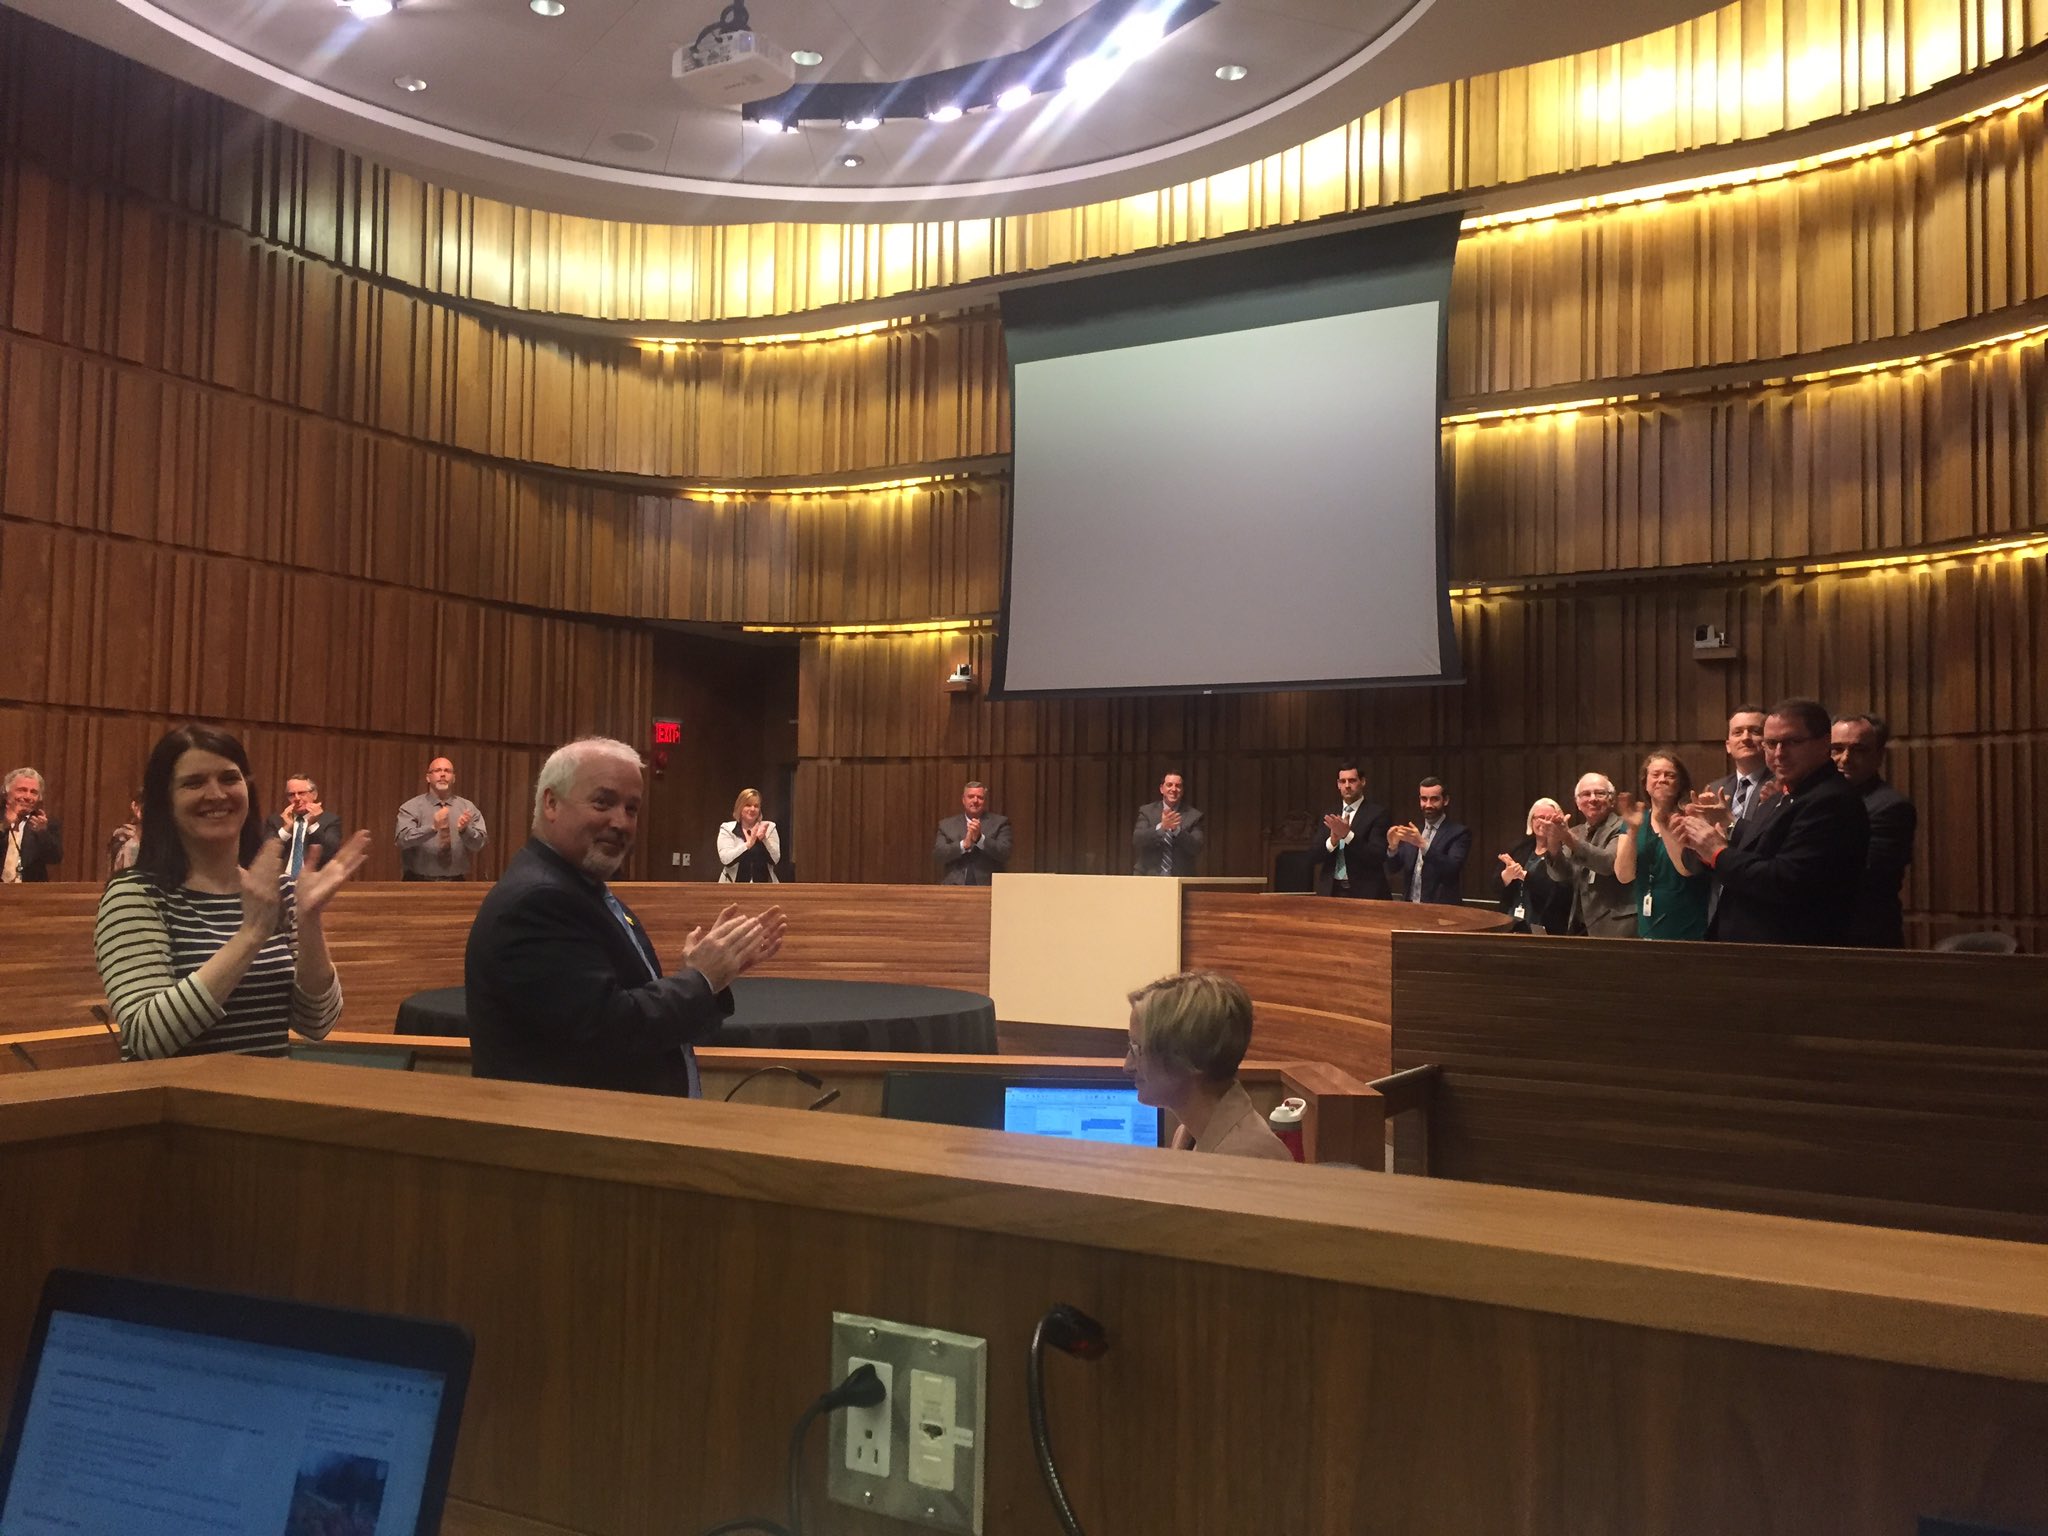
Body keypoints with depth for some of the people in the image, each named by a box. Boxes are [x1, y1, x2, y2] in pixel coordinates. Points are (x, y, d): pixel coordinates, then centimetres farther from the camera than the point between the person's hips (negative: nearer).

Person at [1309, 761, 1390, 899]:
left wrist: (1348, 834, -21)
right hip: (1331, 891, 4)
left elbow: (1378, 856, -12)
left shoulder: (1377, 813, -2)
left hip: (1364, 893, -4)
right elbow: (1314, 856, 5)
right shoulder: (1329, 815, 11)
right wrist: (1332, 840, -14)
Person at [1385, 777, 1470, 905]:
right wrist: (1393, 846, -13)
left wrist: (1422, 844, -29)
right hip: (1410, 906, 4)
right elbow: (1393, 869, 6)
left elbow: (1452, 868, -19)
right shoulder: (1413, 831, 12)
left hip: (1441, 908, -4)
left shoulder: (1459, 833, -4)